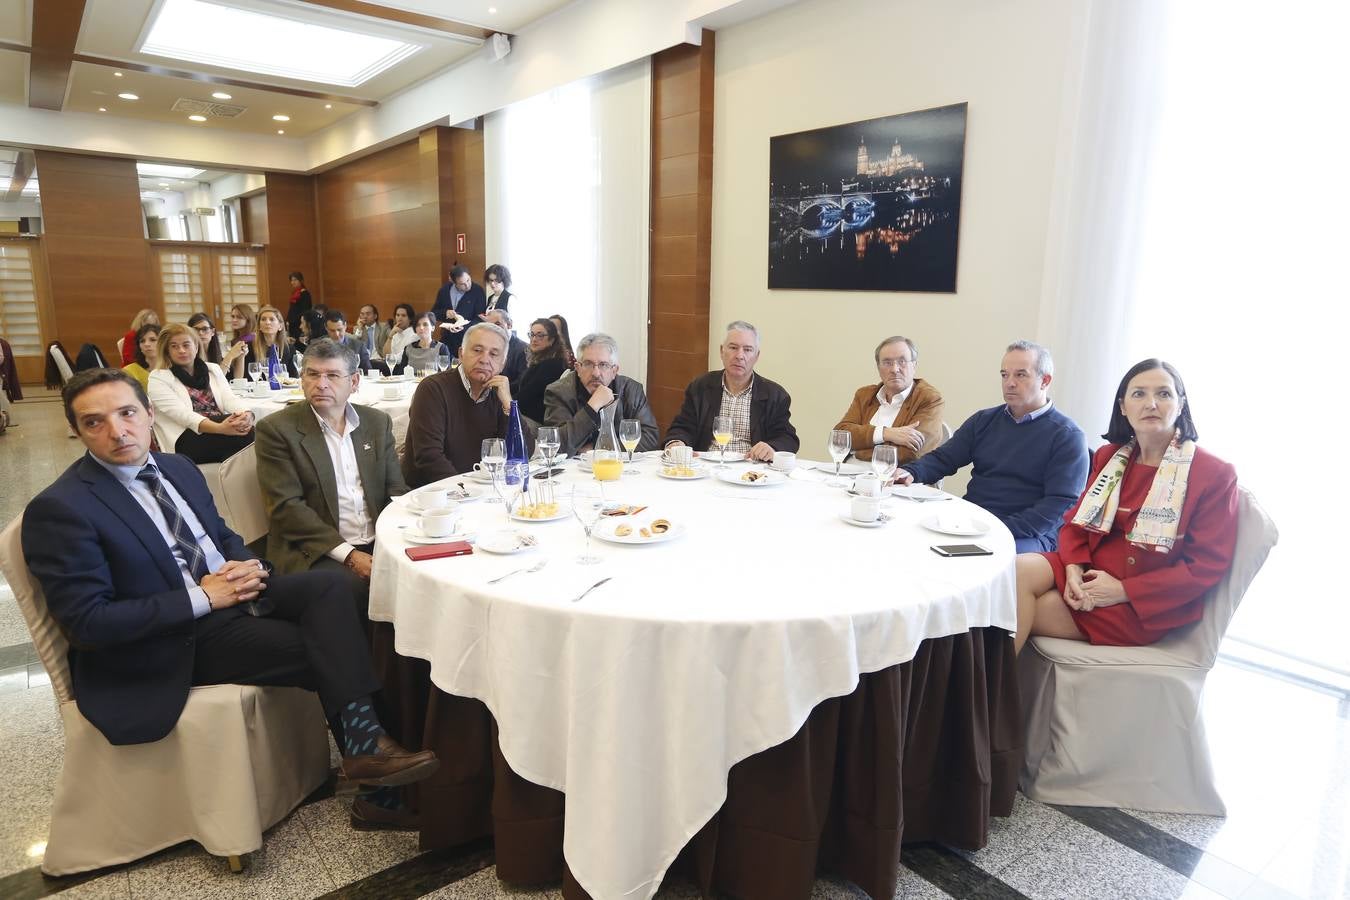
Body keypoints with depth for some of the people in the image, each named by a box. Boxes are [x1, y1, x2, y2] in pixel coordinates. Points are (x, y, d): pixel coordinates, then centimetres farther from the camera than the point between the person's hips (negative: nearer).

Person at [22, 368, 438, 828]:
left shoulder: (178, 468, 10)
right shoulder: (59, 509, -13)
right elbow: (87, 622, -17)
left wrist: (247, 565, -4)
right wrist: (201, 597, -20)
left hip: (231, 589, 7)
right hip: (176, 640, -6)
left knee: (331, 586, -21)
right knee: (326, 649, -22)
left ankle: (364, 738, -24)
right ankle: (362, 748, -2)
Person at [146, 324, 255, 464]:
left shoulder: (213, 369, 21)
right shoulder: (158, 378, 7)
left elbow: (229, 398, 5)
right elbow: (181, 414, -9)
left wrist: (247, 414, -22)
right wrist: (219, 428, -29)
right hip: (187, 439, -4)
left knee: (246, 429, -33)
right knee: (246, 434, -33)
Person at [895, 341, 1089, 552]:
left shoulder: (1068, 436, 0)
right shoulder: (984, 420, 16)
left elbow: (1061, 505, -9)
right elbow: (942, 458, 15)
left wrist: (1006, 529, -21)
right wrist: (910, 472, -8)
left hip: (1028, 536, -5)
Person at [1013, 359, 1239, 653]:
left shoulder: (1214, 474, -5)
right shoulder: (1108, 457, 12)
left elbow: (1206, 566, -9)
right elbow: (1076, 521, 11)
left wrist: (1123, 590, -17)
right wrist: (1074, 569, -11)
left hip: (1146, 606, -5)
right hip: (1089, 574, 5)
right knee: (1020, 570, -27)